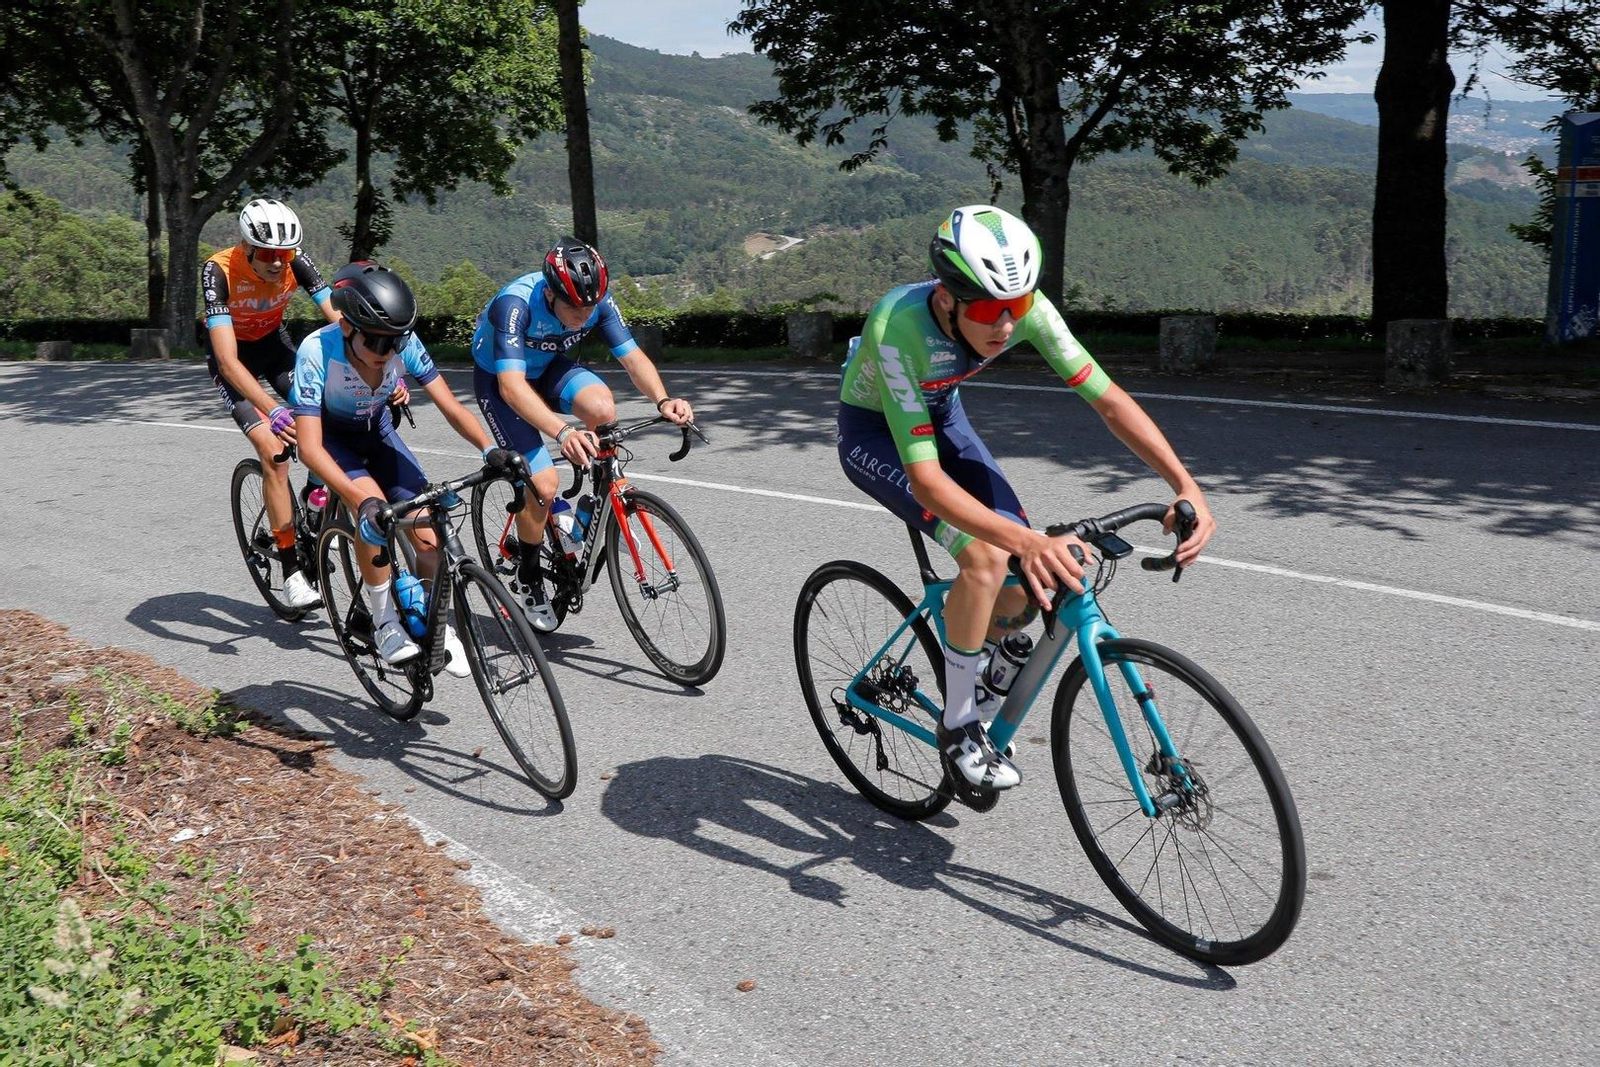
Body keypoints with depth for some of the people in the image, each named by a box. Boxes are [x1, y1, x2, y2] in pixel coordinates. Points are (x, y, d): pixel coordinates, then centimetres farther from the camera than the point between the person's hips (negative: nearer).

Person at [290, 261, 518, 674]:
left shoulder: (404, 344, -26)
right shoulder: (316, 351, -35)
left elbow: (450, 406, -23)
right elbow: (310, 446, -40)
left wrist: (490, 449, -42)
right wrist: (363, 502, -52)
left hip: (375, 431, 3)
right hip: (330, 436, -3)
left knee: (426, 532, -13)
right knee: (373, 507, -32)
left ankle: (436, 625, 11)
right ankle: (384, 622, -14)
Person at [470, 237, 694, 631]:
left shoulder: (597, 301, -22)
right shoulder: (515, 303, -37)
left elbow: (632, 355, -22)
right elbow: (512, 385, -46)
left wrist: (662, 400, -42)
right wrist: (563, 432, -61)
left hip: (548, 367, 4)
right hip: (498, 379, -4)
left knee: (603, 408, -29)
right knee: (543, 484, -18)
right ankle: (527, 580, 7)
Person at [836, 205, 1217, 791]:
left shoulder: (1024, 306, -26)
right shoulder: (898, 326, -39)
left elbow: (1109, 399, -21)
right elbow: (925, 477, -43)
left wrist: (1187, 487, -33)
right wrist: (1029, 541, -56)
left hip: (940, 415, 5)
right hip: (874, 432, -5)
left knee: (1025, 592, -8)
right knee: (987, 555, -28)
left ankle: (967, 659, 26)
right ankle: (958, 725, -8)